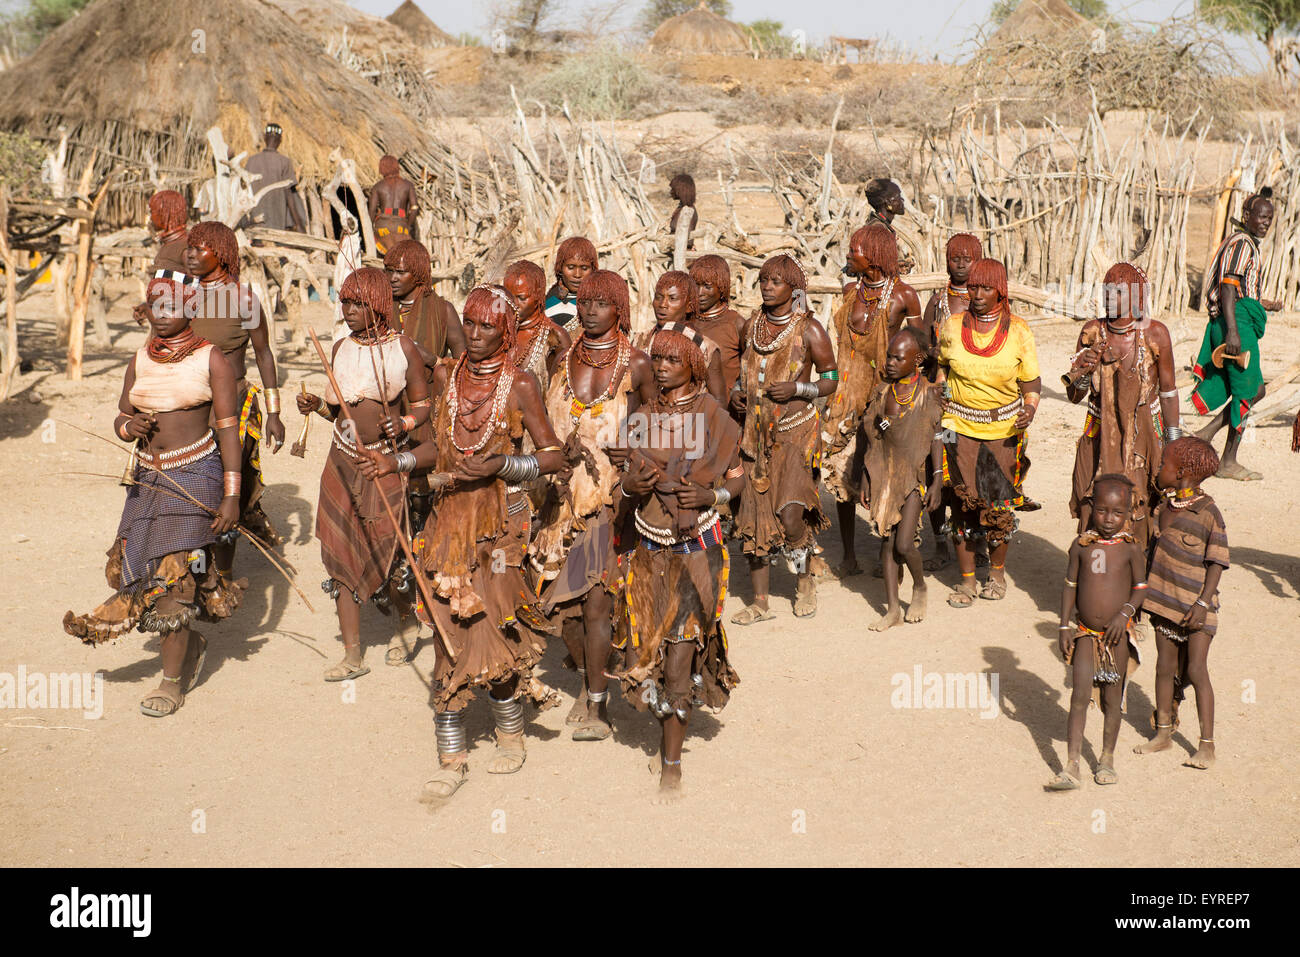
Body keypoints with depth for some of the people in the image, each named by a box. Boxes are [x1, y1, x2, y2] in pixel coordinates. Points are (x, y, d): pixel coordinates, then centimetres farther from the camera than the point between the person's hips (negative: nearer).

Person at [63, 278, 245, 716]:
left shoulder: (211, 360, -5)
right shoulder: (139, 362, 9)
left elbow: (229, 428, -7)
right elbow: (120, 420, 16)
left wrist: (231, 494, -12)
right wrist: (131, 426, -10)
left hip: (196, 474, -5)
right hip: (148, 475, 5)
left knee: (174, 574, -8)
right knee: (134, 568, 1)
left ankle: (172, 682, 5)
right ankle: (191, 644, 27)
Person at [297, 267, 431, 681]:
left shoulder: (402, 347, -3)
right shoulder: (341, 348, 9)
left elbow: (423, 404, 1)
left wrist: (403, 425, -18)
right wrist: (317, 405, -3)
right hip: (343, 461, 4)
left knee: (389, 553, 0)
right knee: (341, 552, 1)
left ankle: (405, 622, 31)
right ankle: (353, 654, 7)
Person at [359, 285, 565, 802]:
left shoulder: (520, 385, -5)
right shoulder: (446, 375, 9)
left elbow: (553, 455, -6)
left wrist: (499, 465, -18)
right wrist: (397, 461, 9)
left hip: (499, 517, -4)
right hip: (451, 514, 4)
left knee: (487, 628, -5)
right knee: (449, 631, 1)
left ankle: (511, 733, 20)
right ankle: (451, 757, 8)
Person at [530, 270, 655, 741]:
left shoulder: (636, 364, -3)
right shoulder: (563, 359, 8)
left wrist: (635, 451, -13)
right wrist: (564, 449, -1)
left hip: (614, 494, -4)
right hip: (565, 490, 4)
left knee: (597, 596, -9)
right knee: (562, 594, 8)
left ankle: (597, 705, 1)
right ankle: (588, 681, 30)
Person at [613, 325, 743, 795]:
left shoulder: (711, 414, -2)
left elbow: (735, 477, 3)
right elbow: (629, 475, 13)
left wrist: (711, 495, -17)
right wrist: (631, 484, -10)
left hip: (695, 545, -3)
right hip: (650, 545, 3)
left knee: (680, 647, -7)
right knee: (649, 641, 3)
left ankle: (671, 762, 0)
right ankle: (671, 728, 25)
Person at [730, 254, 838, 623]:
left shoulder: (809, 329, -6)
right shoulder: (751, 325, 9)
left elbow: (831, 380, -1)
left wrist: (797, 389, -17)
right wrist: (736, 393, 4)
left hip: (796, 430, -5)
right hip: (757, 432, 5)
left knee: (789, 513, -18)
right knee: (753, 514, 3)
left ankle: (805, 579, 11)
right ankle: (760, 602, 14)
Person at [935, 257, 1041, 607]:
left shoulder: (1018, 331, -4)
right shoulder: (952, 327, 0)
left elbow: (1031, 380, 0)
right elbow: (941, 364, 19)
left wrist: (1030, 408, -18)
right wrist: (941, 394, 4)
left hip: (1004, 428, -1)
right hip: (960, 426, 1)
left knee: (1001, 503, 4)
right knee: (963, 502, -1)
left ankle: (997, 572, 25)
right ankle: (966, 580, 10)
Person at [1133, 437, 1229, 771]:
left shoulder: (1208, 513, -14)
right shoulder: (1164, 507, 6)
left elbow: (1217, 562, -13)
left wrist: (1203, 603, -20)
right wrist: (1143, 590, 19)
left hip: (1196, 603, -6)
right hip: (1166, 598, 6)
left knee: (1195, 670, -6)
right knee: (1165, 667, 12)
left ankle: (1207, 744, 2)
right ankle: (1163, 733, 24)